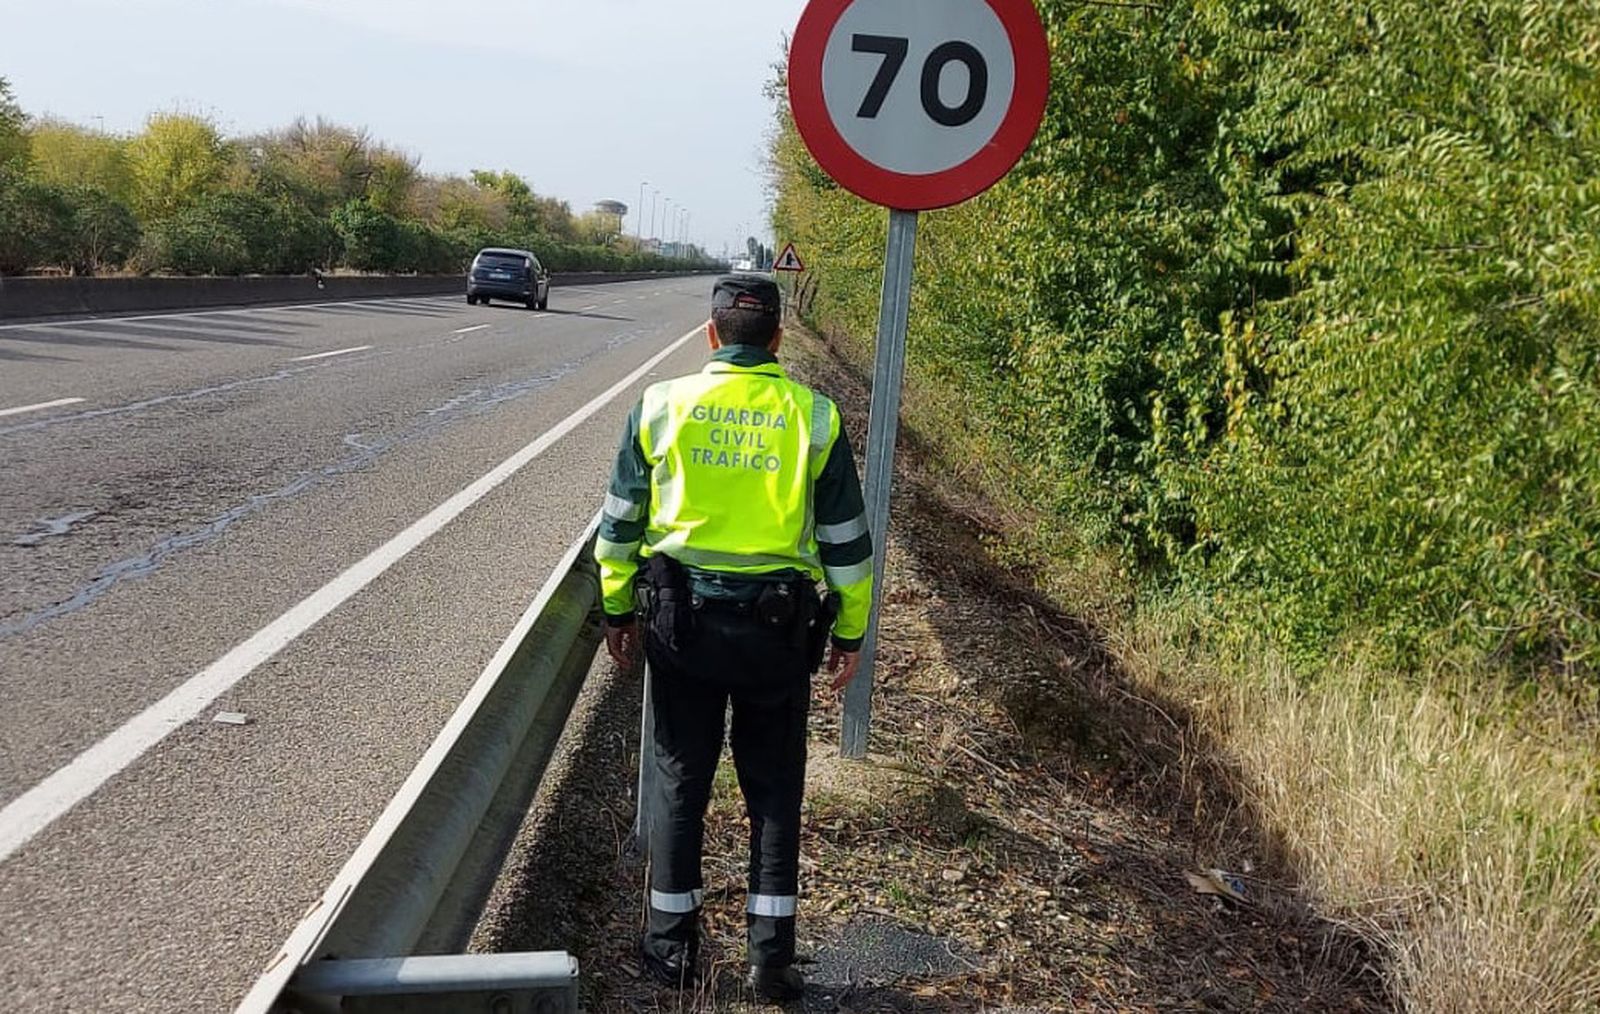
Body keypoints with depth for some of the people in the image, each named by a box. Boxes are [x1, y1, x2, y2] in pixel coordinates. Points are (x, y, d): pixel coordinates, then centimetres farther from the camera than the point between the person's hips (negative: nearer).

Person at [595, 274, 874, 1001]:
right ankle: (771, 955, 17)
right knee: (774, 790, 12)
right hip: (778, 626, 0)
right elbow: (846, 539, 1)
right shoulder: (814, 417, -3)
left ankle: (672, 945, 22)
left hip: (682, 619, 1)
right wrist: (850, 633, 11)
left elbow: (619, 522, 5)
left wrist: (619, 609, 17)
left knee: (679, 781, 13)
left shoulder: (661, 405, -2)